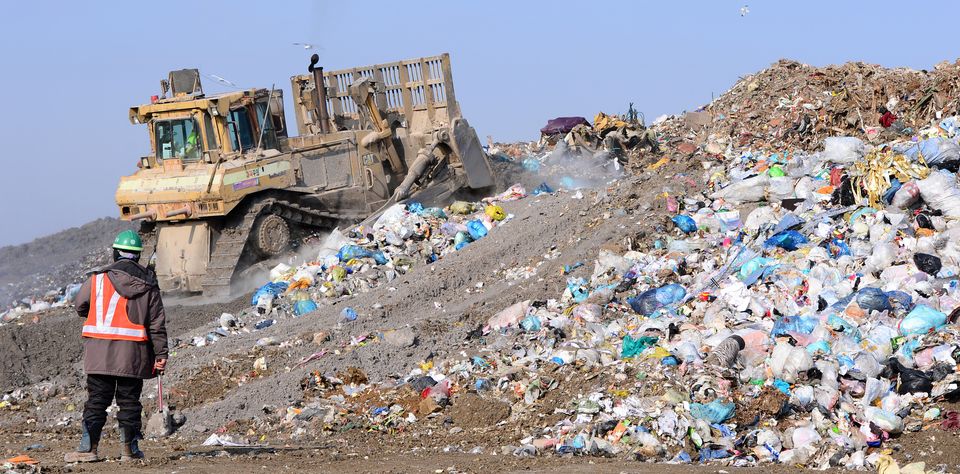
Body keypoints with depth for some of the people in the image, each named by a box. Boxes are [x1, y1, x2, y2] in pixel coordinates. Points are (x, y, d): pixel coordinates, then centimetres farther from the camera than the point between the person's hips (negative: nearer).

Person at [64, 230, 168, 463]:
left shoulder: (98, 279, -2)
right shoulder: (148, 284, 1)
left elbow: (80, 305, 12)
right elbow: (157, 322, 0)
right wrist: (161, 354, 4)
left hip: (101, 352, 0)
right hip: (133, 355, 1)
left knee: (97, 400, 5)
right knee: (130, 401, 8)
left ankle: (88, 448, 3)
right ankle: (129, 448, 10)